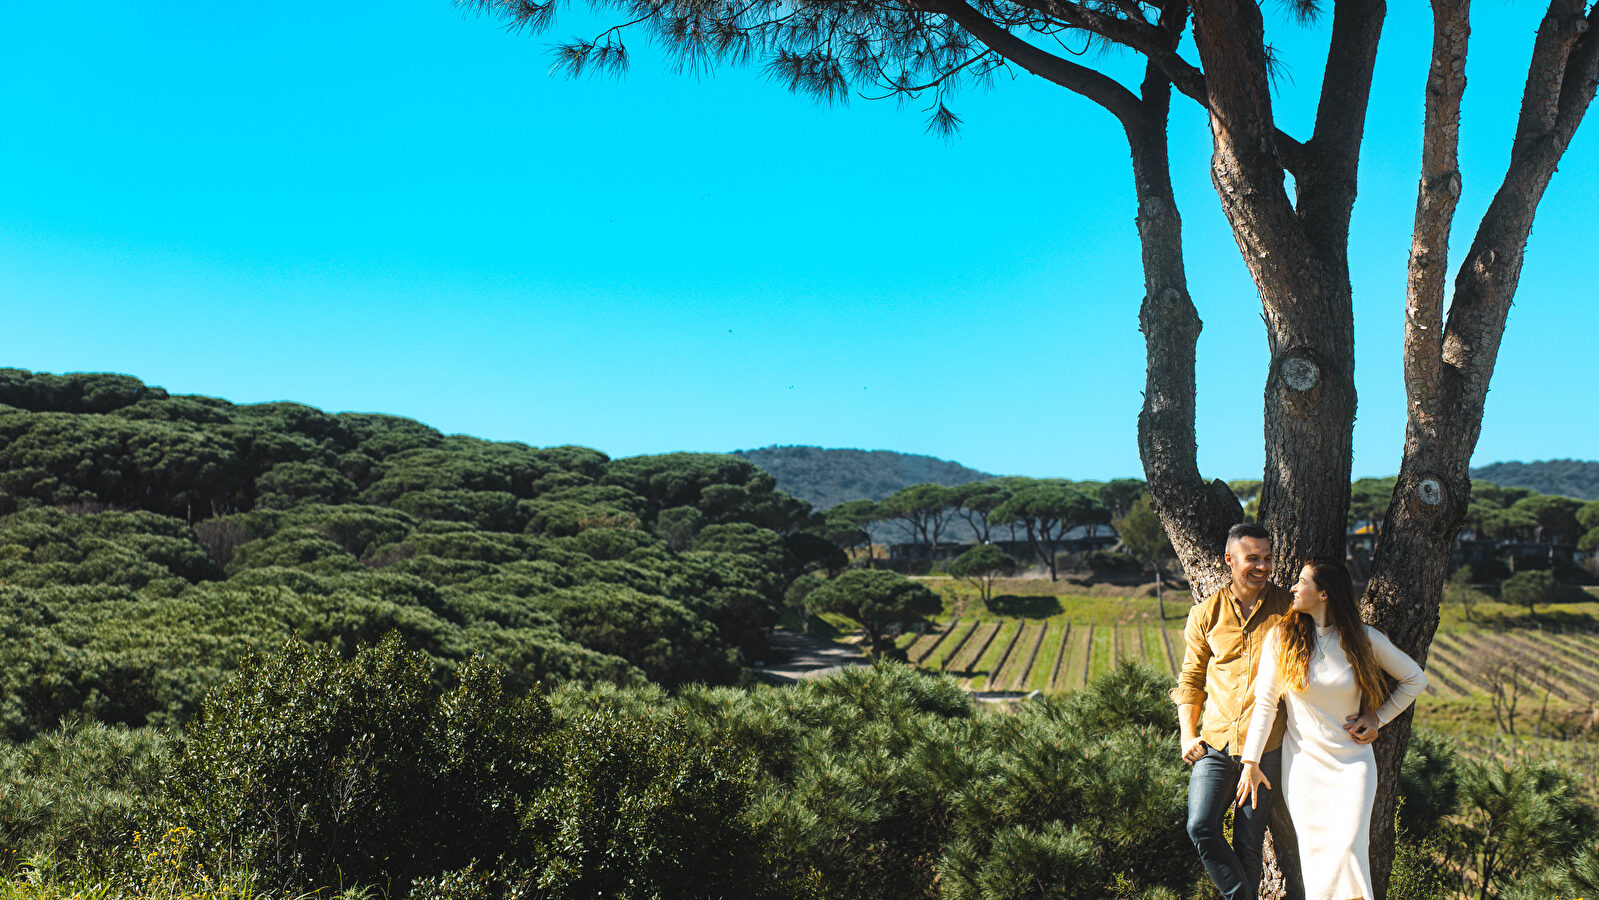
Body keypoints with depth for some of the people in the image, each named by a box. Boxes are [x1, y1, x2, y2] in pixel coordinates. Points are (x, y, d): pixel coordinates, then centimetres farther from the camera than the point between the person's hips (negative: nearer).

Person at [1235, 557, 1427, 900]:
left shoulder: (1365, 639, -3)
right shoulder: (1281, 637, -4)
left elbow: (1415, 679, 12)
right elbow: (1264, 702, -1)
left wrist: (1378, 718, 3)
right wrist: (1251, 761, -3)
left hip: (1352, 760, -1)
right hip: (1303, 763, 1)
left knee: (1348, 849, -13)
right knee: (1313, 852, 1)